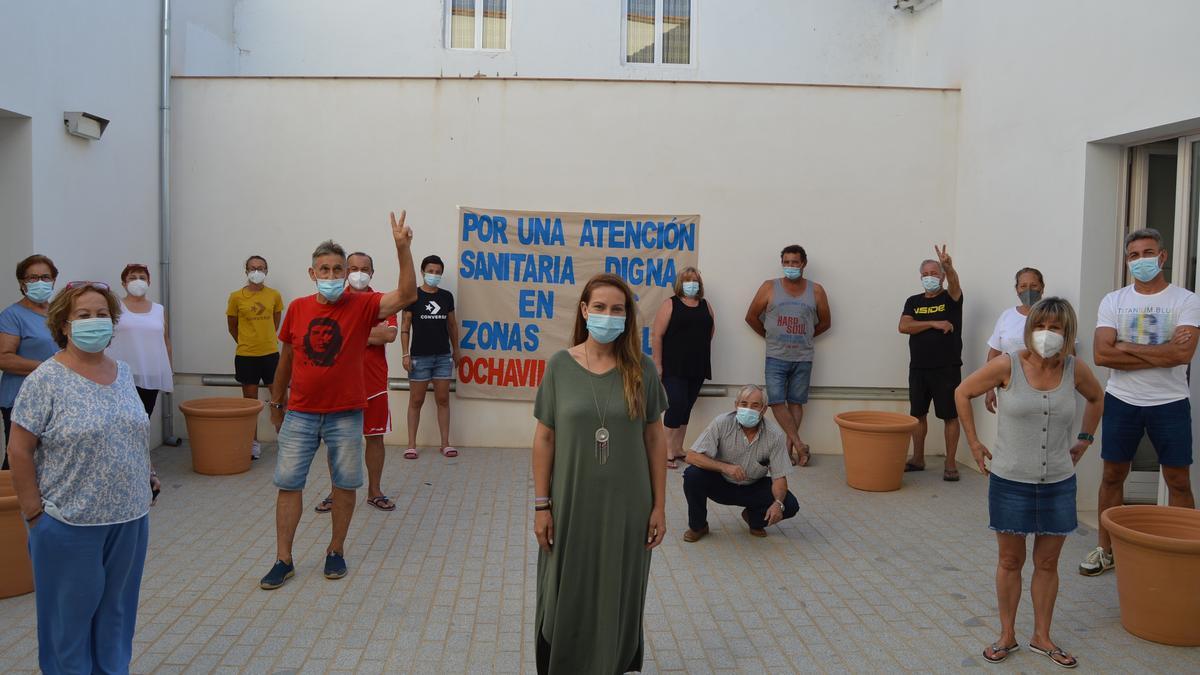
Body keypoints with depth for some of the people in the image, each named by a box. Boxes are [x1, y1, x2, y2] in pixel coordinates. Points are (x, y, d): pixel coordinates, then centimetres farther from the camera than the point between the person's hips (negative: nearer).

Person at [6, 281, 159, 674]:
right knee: (71, 613, 9)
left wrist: (148, 475, 10)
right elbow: (20, 451, -11)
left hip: (130, 518, 5)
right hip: (71, 524, -5)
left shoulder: (123, 373, 6)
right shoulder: (46, 380, -12)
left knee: (117, 608, 17)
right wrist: (34, 512, -11)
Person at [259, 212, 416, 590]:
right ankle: (283, 560, 14)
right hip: (300, 413, 2)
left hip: (346, 413, -1)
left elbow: (406, 295, -22)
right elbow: (286, 357, 13)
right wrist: (277, 402, 20)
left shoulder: (361, 306, -6)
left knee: (345, 484, 8)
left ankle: (336, 551, 26)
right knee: (288, 483, 3)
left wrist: (403, 248, -32)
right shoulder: (297, 308, 1)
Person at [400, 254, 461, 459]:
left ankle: (445, 443, 12)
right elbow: (405, 326, -4)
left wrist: (456, 350, 14)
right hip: (419, 356, -3)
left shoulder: (447, 296, 7)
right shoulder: (413, 295, -4)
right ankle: (412, 445, 9)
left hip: (443, 356, 3)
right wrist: (406, 354, -9)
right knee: (416, 400, 3)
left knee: (443, 400, 5)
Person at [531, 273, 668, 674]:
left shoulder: (641, 369, -3)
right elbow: (545, 438, -1)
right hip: (571, 505, 0)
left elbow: (654, 440, 1)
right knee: (566, 599, 11)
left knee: (618, 600, 13)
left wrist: (659, 507, -1)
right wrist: (541, 505, -3)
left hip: (626, 507, 0)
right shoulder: (560, 366, -4)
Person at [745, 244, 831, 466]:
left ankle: (789, 446, 6)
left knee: (796, 402, 3)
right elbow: (751, 317, 8)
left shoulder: (815, 290, 4)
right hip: (776, 356, -1)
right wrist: (770, 336, 9)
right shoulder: (769, 288, 2)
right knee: (776, 400, -10)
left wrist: (804, 337, 12)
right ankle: (799, 444, -7)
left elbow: (825, 322, 15)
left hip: (803, 358, 1)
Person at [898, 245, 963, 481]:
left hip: (947, 368, -3)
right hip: (918, 368, 4)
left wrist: (948, 266, -43)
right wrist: (933, 323, -14)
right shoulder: (913, 302, 11)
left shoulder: (951, 298, 2)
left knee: (950, 415, 0)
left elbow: (954, 282, -21)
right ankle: (917, 459, 20)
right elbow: (904, 326, -4)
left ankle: (950, 464, 6)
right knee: (918, 414, 10)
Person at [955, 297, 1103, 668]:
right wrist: (974, 443, 0)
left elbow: (1096, 398, 18)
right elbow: (963, 393, -1)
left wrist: (1084, 439, 13)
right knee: (1010, 560, 10)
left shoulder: (1075, 369, -5)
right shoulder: (1008, 365, -13)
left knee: (1047, 563, 13)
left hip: (1058, 484, 2)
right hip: (1010, 481, -2)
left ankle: (1042, 637, 29)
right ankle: (1007, 635, 25)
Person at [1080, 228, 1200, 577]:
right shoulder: (1113, 301, 2)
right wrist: (1160, 355, -15)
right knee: (1112, 475, 9)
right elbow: (1101, 354, -11)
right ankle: (1106, 550, 22)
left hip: (1169, 403, -2)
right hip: (1122, 401, 2)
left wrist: (1126, 348, -13)